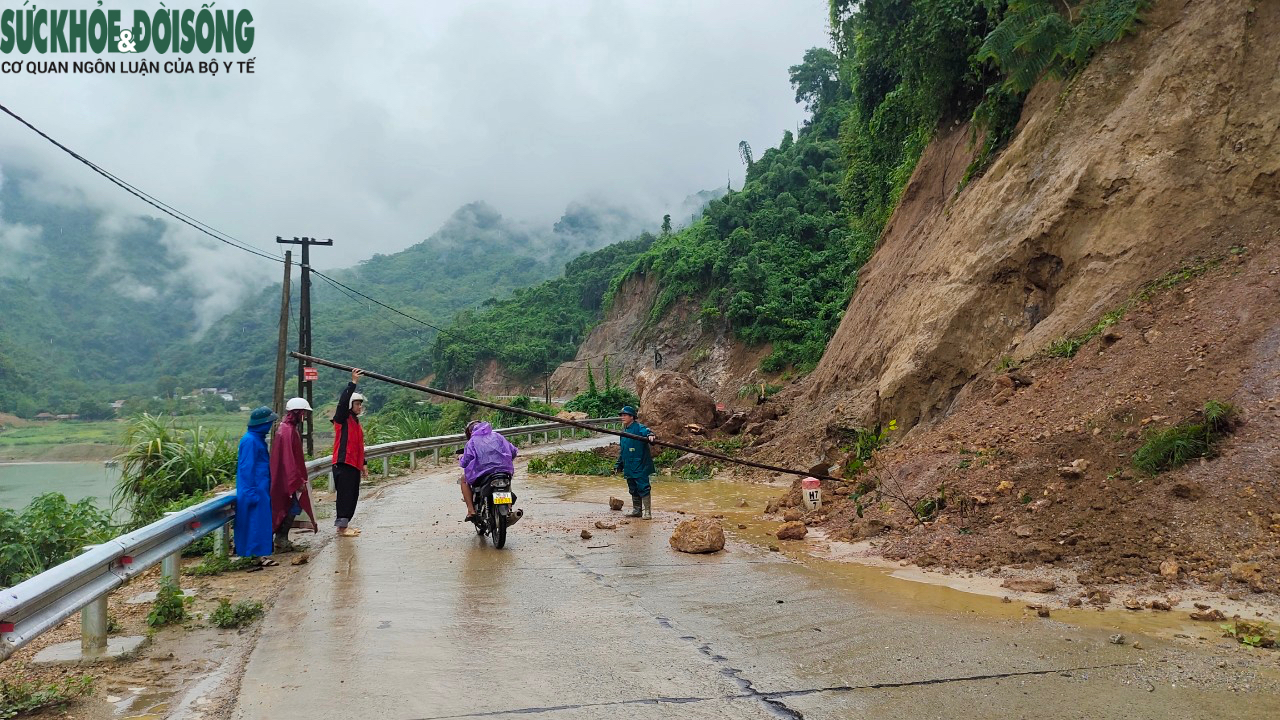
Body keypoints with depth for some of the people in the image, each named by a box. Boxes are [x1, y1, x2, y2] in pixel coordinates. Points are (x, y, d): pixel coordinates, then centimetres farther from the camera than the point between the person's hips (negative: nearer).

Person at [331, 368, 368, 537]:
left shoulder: (356, 422, 21)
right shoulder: (342, 419, -3)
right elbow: (343, 401, -23)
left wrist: (363, 464, 24)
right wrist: (353, 382, -25)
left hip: (354, 464, 9)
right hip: (343, 463, -9)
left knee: (353, 495, 10)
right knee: (345, 494, -9)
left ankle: (344, 524, 18)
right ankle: (342, 526, -6)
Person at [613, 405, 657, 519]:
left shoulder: (639, 428, -9)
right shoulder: (624, 431, 17)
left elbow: (647, 431, -30)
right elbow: (621, 449, 24)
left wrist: (651, 435, -54)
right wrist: (618, 464, 24)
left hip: (640, 467, -8)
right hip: (629, 467, 8)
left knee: (643, 488, -8)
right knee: (633, 489, 14)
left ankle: (647, 511, -5)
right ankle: (636, 510, 23)